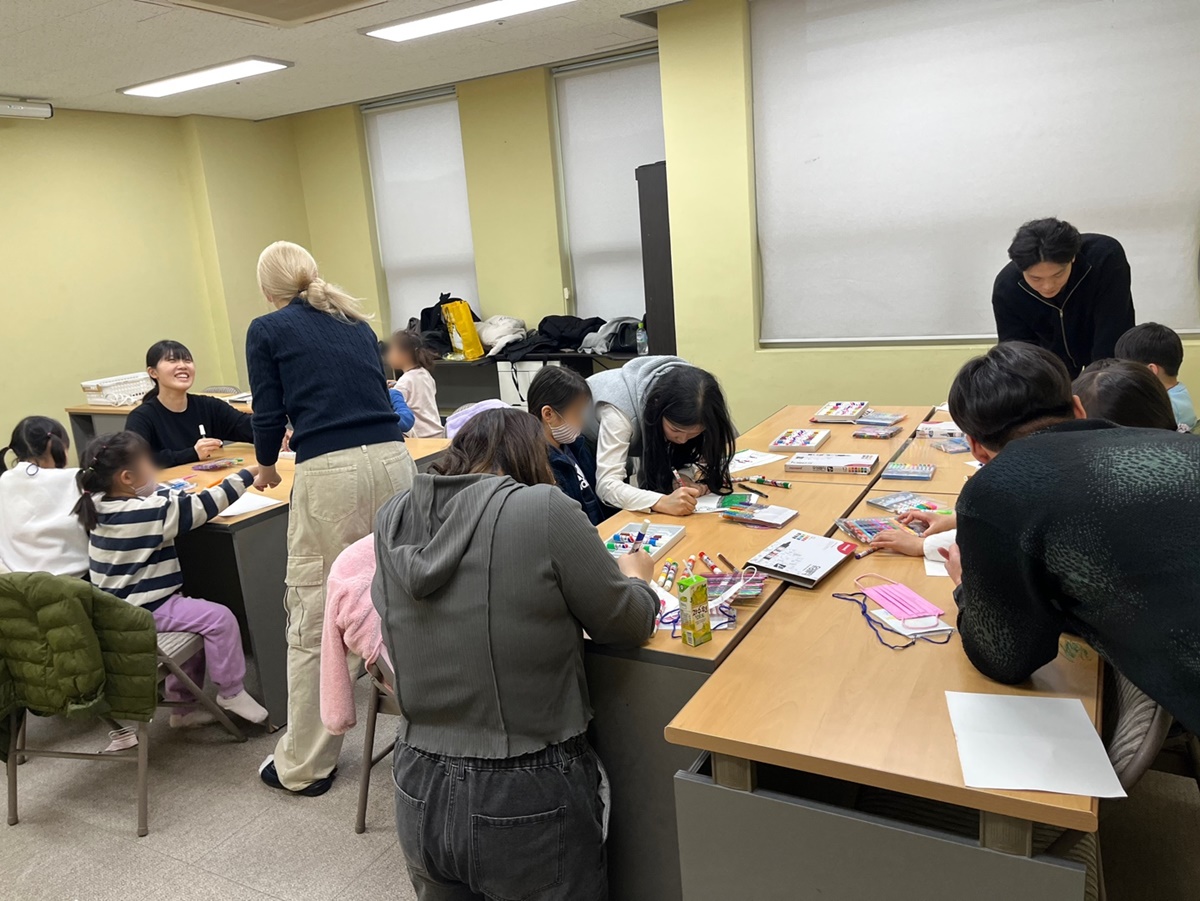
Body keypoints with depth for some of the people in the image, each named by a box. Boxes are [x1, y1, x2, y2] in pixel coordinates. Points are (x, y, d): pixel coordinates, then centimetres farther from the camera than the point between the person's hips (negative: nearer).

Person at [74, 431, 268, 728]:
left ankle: (182, 705, 29)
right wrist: (248, 473, -15)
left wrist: (173, 497, 13)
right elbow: (206, 505, -21)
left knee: (194, 616, 23)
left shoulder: (99, 507, 1)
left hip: (116, 611, 10)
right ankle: (231, 692, 4)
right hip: (146, 611, -10)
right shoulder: (153, 512, -23)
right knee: (220, 618, -11)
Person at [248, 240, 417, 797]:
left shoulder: (267, 331, 10)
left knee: (314, 622, 5)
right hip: (392, 460, 5)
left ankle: (304, 766, 18)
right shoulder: (356, 323, 23)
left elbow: (269, 415, 6)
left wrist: (266, 467, 25)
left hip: (329, 475, -4)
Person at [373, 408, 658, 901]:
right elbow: (625, 625, -6)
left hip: (419, 794, 5)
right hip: (527, 802, -5)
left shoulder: (392, 519, -2)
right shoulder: (544, 509, -18)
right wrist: (634, 575, 15)